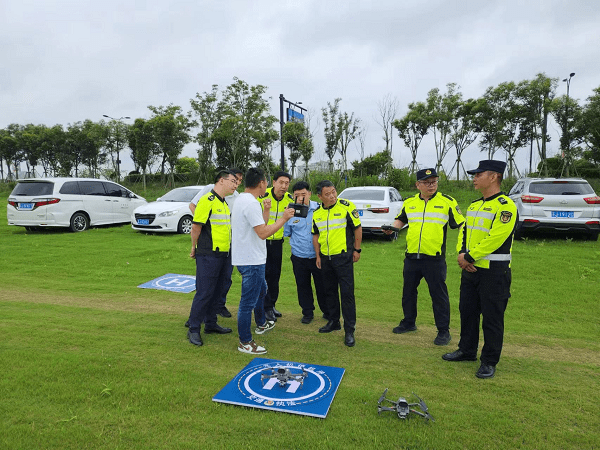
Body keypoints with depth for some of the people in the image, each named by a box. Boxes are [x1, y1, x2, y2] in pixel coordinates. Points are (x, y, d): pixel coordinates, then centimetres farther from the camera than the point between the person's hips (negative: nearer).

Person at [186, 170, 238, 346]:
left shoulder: (224, 203, 16)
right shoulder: (207, 200, -14)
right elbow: (196, 227, -14)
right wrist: (195, 248, -4)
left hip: (224, 255, 9)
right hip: (208, 256, -9)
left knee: (216, 291, 16)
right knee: (204, 292, -4)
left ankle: (211, 323, 29)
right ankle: (193, 330, 8)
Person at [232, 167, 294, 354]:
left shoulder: (242, 199, 12)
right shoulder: (251, 203, -22)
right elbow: (263, 232, -26)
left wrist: (266, 210, 16)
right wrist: (284, 218, -17)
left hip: (251, 258, 11)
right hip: (251, 261, -11)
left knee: (261, 290, 29)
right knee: (249, 301, -1)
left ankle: (261, 324, 48)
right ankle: (245, 342, 12)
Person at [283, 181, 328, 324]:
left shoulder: (319, 208, -4)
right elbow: (286, 233, 13)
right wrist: (297, 241, 3)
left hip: (318, 255, -1)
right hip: (299, 257, 1)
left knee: (322, 285, 10)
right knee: (303, 286, 11)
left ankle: (327, 311, 31)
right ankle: (307, 313, 29)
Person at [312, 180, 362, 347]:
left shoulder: (347, 206, -10)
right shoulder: (317, 213, 5)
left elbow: (357, 228, -4)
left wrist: (357, 250, -3)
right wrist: (318, 256, 10)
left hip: (343, 256, -5)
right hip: (325, 258, 6)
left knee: (347, 293, -4)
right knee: (330, 291, 15)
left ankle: (349, 330, 4)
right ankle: (333, 321, 32)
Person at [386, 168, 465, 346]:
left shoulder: (447, 202, -2)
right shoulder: (409, 203, 10)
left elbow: (460, 225, 0)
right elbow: (401, 220, 24)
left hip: (435, 258, -4)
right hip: (411, 257, 5)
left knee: (439, 294, 1)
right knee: (408, 291, 15)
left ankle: (443, 331, 15)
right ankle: (409, 323, 33)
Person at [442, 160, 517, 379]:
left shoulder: (505, 206, -14)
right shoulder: (474, 206, 14)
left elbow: (494, 239, -22)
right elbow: (464, 232, 13)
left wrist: (469, 257, -18)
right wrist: (462, 254, -4)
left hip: (494, 272, -8)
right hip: (470, 270, 9)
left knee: (492, 317, 2)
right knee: (467, 311, 17)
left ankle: (489, 362, 16)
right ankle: (467, 351, 33)